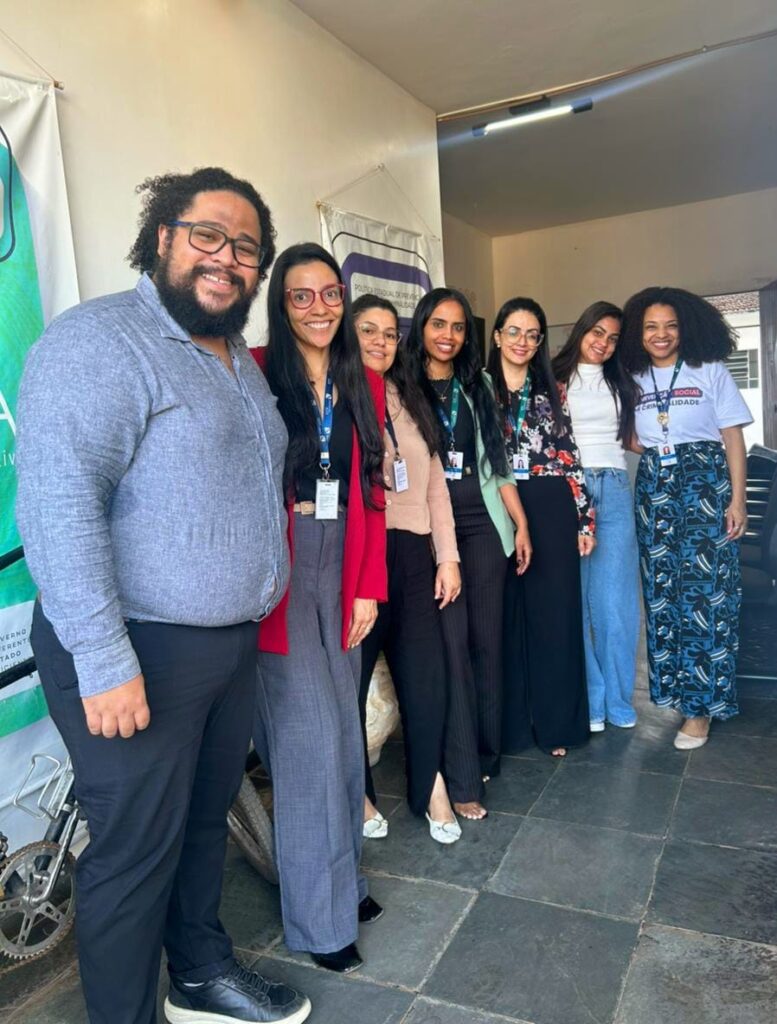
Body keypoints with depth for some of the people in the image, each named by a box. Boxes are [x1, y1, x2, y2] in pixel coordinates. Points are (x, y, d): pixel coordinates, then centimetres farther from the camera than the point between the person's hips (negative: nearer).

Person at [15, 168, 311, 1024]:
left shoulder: (239, 362, 14)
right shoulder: (99, 340, -14)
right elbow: (58, 504, -22)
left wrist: (256, 605, 19)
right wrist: (105, 661, -25)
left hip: (230, 643, 9)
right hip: (139, 651, -8)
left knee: (206, 819, 22)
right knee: (138, 849, 6)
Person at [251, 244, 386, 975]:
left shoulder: (364, 385, 10)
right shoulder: (256, 374, -6)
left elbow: (370, 493, 9)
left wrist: (368, 587, 4)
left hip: (343, 568, 5)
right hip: (278, 572, -5)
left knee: (341, 729, 13)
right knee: (310, 736, 0)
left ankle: (342, 877, 33)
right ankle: (319, 915, 19)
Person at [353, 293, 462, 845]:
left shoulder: (411, 401, 18)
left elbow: (435, 484, 15)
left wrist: (447, 556, 9)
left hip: (414, 554, 5)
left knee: (426, 675, 6)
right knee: (352, 675, 5)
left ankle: (431, 788, 24)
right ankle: (358, 793, 24)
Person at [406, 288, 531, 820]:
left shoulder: (478, 385, 15)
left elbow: (497, 461, 15)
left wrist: (521, 525, 11)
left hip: (483, 523, 4)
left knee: (487, 641, 6)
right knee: (451, 644, -5)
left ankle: (486, 753, 22)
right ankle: (462, 777, 3)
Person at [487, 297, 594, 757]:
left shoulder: (552, 390, 11)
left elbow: (570, 457, 9)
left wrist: (585, 518, 4)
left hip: (551, 510, 2)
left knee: (555, 612, 5)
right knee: (505, 614, 5)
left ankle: (557, 722, 19)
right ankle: (509, 723, 18)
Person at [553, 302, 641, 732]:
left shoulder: (620, 383, 18)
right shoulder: (557, 379, 6)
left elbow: (632, 438, 20)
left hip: (614, 489, 3)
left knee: (614, 599, 2)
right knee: (575, 598, 0)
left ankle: (618, 699, 15)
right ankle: (588, 701, 12)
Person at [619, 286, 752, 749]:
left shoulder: (710, 372, 1)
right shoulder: (634, 380, 9)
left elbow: (733, 438, -2)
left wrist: (738, 499, -8)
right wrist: (657, 452, -4)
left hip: (705, 485, -3)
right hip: (653, 489, 4)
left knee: (705, 592, -5)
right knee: (662, 590, 6)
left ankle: (701, 704, 4)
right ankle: (674, 685, 21)